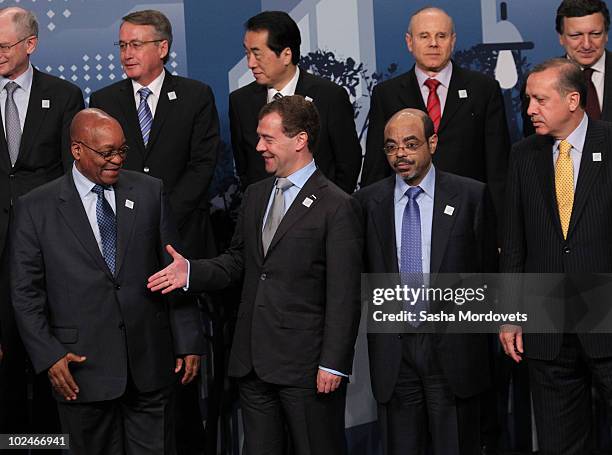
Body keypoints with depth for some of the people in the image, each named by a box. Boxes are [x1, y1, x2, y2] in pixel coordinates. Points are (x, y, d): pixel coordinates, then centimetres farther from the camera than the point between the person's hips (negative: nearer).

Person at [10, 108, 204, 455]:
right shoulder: (36, 208, -1)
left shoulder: (150, 192, 5)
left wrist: (188, 342, 2)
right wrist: (48, 356, -9)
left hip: (149, 360, 2)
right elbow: (27, 292, 0)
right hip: (82, 364, -1)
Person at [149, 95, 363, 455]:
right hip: (252, 359, 7)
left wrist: (333, 364, -16)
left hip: (305, 365, -7)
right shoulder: (255, 196, 13)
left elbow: (344, 297, -12)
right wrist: (192, 272, -1)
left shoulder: (338, 207, -10)